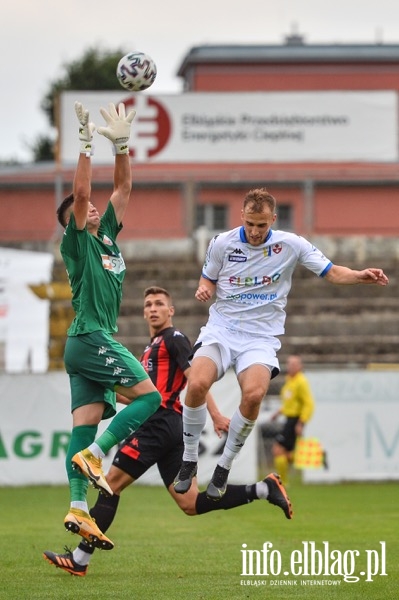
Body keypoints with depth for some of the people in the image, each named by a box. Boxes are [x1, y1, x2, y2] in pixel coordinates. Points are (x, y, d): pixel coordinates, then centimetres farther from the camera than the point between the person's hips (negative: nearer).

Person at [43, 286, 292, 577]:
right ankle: (264, 489, 0)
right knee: (190, 504, 2)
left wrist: (216, 415, -20)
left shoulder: (174, 338, -1)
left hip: (159, 424, -10)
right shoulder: (153, 346, 27)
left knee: (112, 484, -7)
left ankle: (80, 559, -6)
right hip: (167, 427, 10)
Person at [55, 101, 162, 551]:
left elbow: (123, 188, 21)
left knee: (86, 425, -2)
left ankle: (78, 510, -9)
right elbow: (80, 191, -15)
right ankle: (93, 455, -17)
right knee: (148, 396, -13)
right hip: (90, 339, -8)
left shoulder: (106, 237, 19)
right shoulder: (77, 242, -1)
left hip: (91, 345, 8)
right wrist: (87, 143, -16)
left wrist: (121, 143, 14)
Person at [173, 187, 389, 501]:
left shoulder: (291, 245, -3)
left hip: (260, 336, -1)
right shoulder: (222, 243, 0)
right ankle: (189, 460, -5)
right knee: (197, 384, -27)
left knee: (254, 394, -30)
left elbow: (332, 272, 0)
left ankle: (224, 466, -8)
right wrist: (204, 289, -9)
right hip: (221, 329, 1)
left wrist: (361, 275, -19)